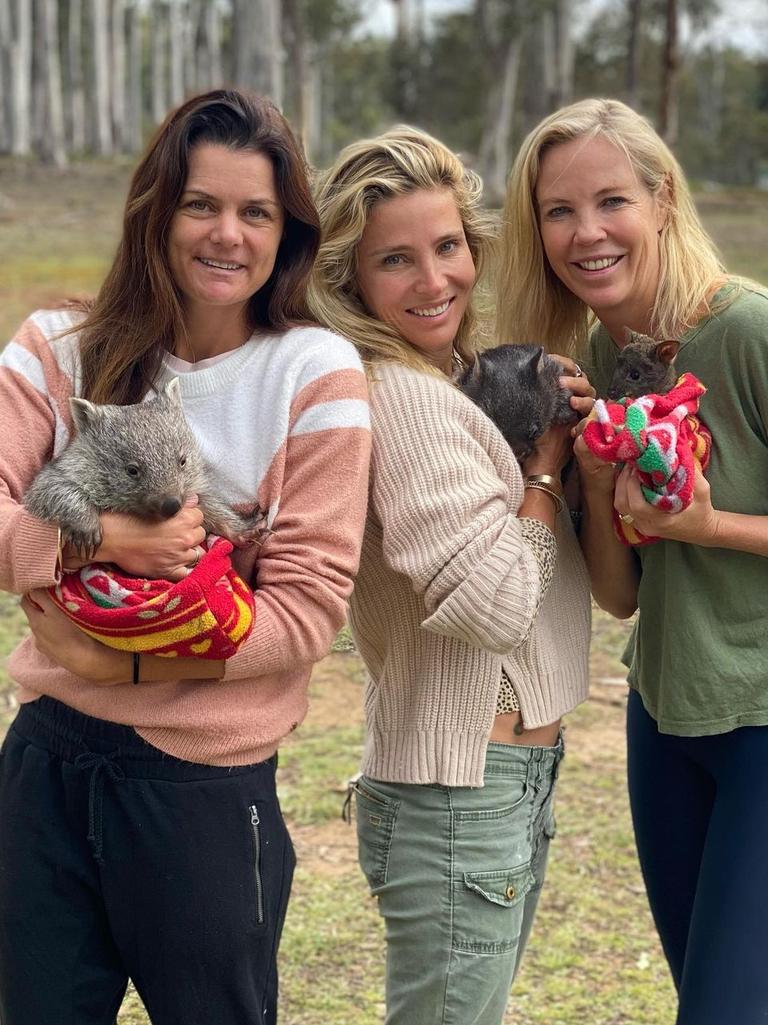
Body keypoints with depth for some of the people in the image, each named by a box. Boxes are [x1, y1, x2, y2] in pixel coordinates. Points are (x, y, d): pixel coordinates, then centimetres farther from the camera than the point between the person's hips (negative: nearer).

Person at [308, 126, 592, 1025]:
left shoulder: (452, 379, 9)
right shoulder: (397, 394, -20)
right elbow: (494, 606, -26)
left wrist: (542, 419, 0)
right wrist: (547, 461, -13)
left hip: (517, 774, 10)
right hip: (456, 792, -10)